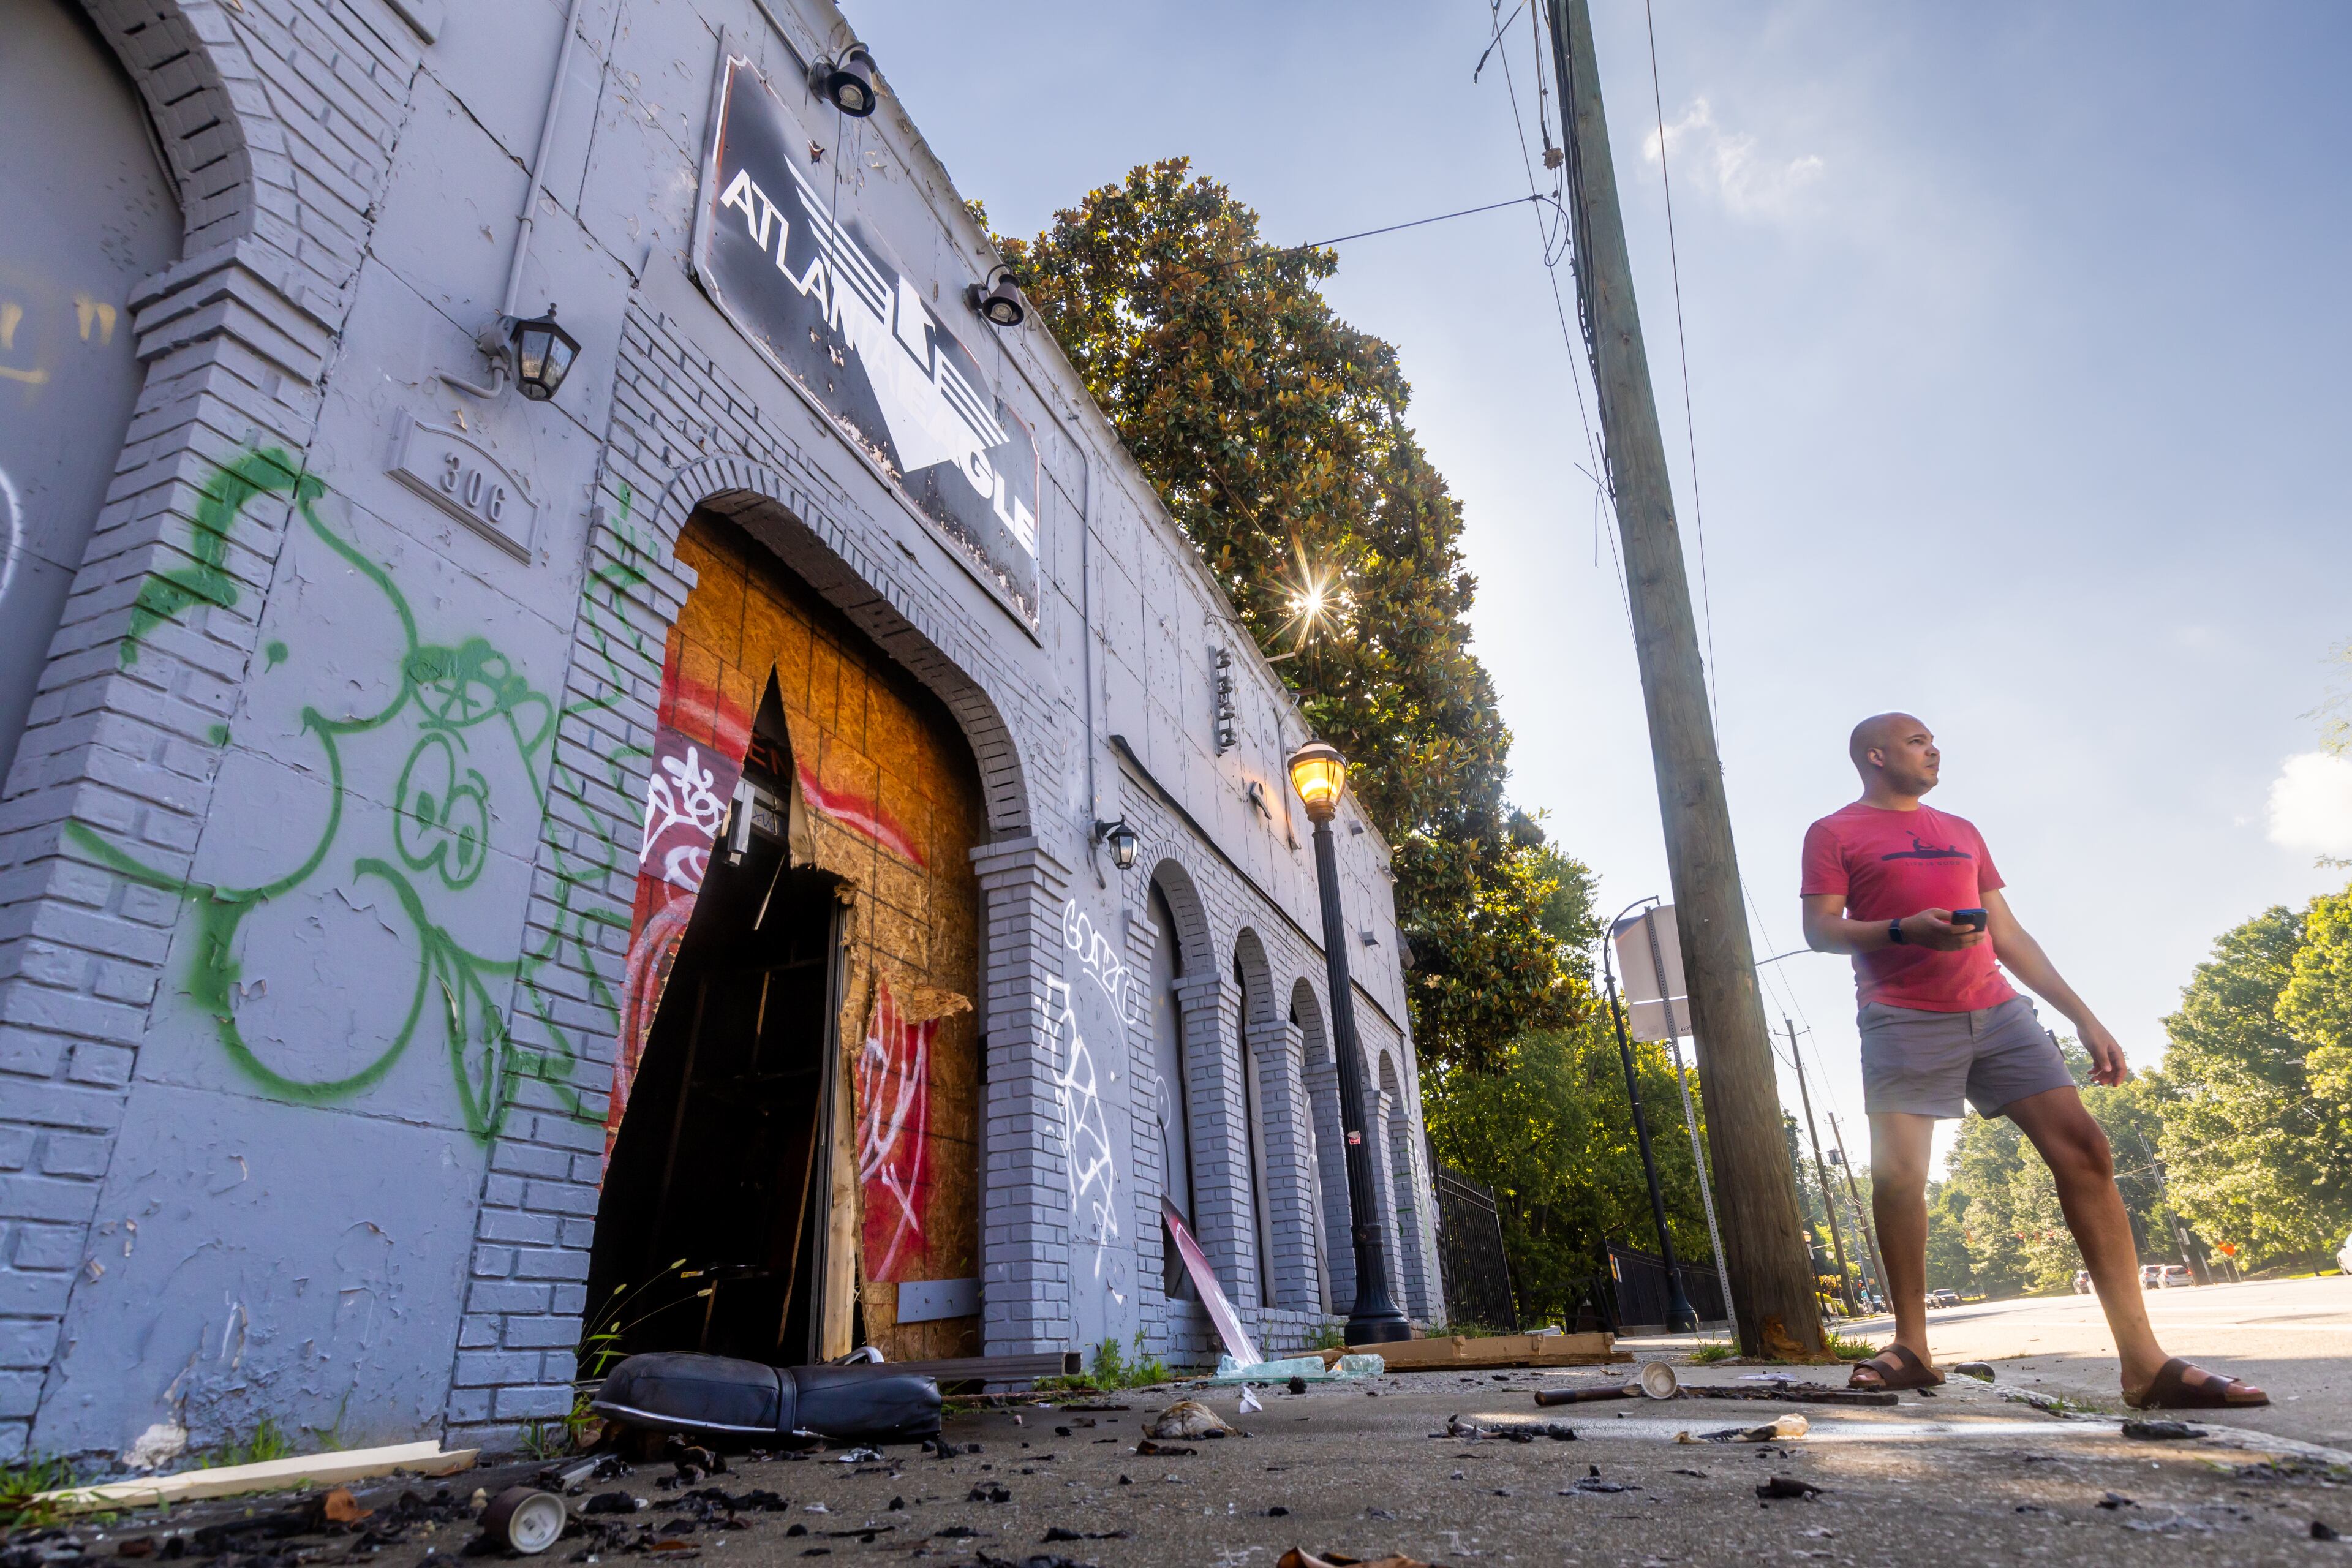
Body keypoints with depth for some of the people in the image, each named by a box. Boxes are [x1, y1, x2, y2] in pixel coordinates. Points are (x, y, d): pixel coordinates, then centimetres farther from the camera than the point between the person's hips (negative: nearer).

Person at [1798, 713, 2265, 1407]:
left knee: (2084, 1149, -7)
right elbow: (1821, 930, -3)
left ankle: (2146, 1364, -5)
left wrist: (2084, 1016, 16)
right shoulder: (1834, 834, 7)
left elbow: (2009, 935, 22)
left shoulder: (1961, 832, 24)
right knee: (1897, 1175, -10)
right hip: (1904, 1021, -5)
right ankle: (1911, 1348, 2)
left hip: (1996, 1011, 5)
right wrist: (1905, 929, -19)